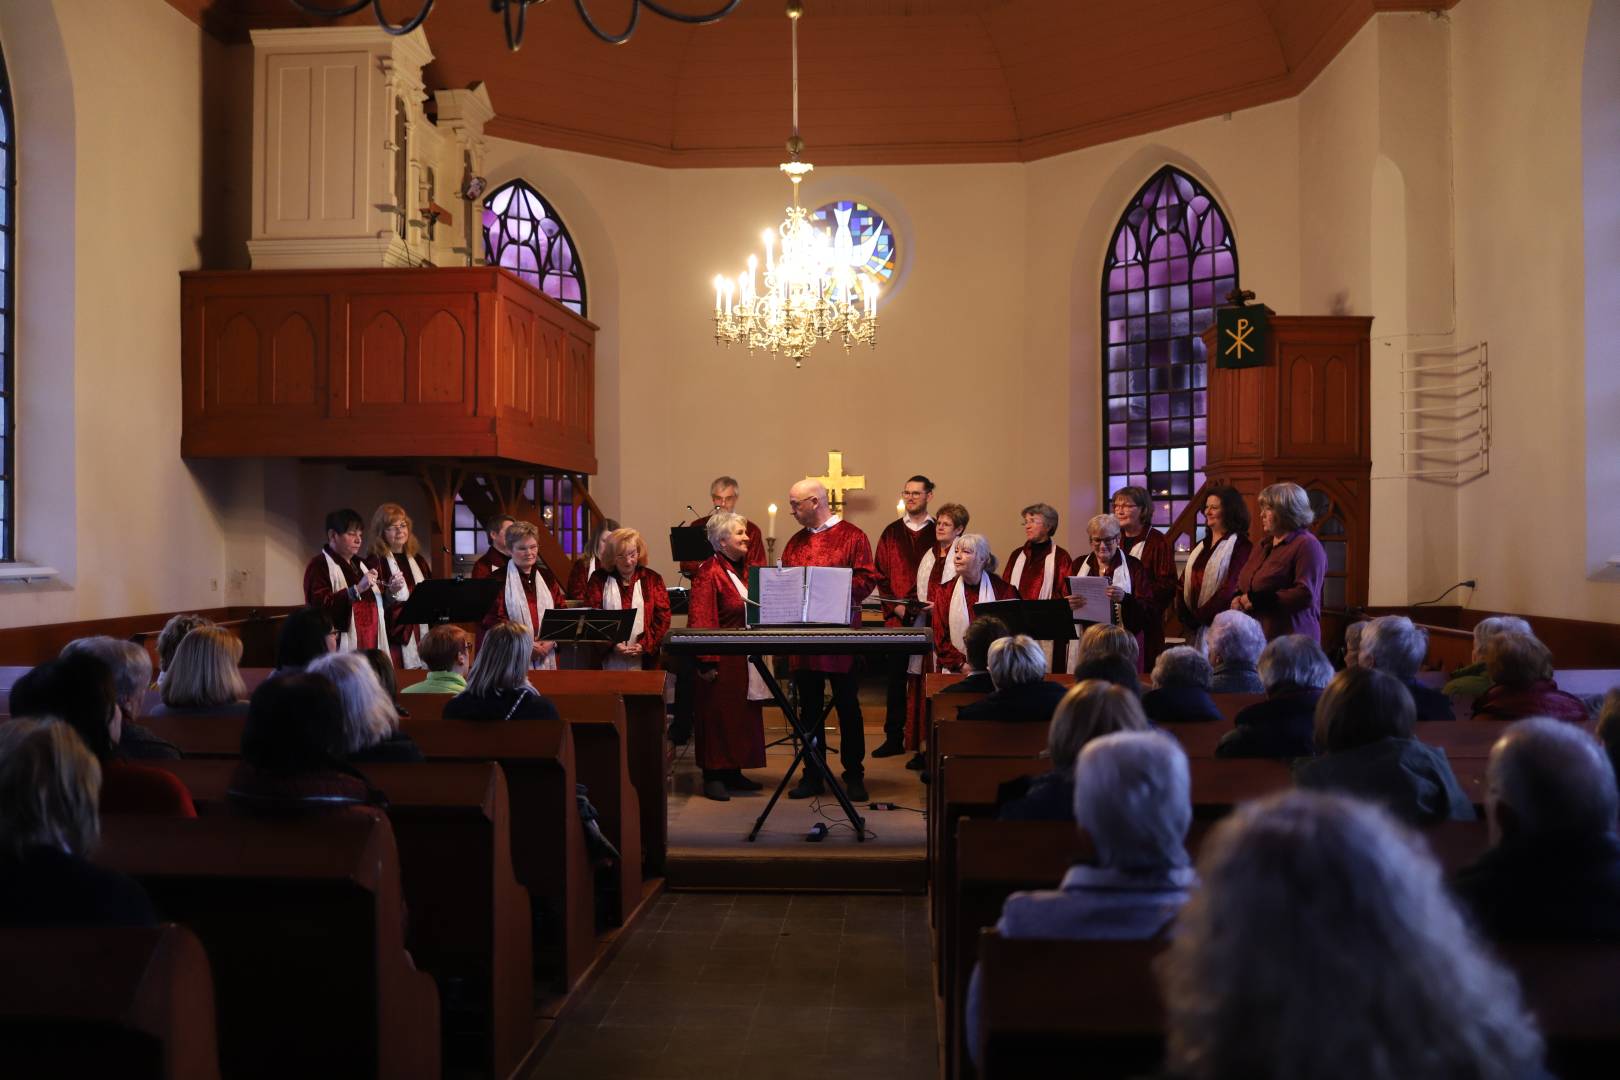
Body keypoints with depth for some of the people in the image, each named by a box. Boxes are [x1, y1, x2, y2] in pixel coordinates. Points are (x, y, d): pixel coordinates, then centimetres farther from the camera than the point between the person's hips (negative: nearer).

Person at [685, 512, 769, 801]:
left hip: (743, 658, 8)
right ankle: (713, 775, 7)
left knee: (742, 714, 11)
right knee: (717, 715, -2)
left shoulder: (744, 569, 12)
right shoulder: (708, 573, -13)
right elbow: (699, 622, -18)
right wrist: (706, 663, -23)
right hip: (721, 660, -8)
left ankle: (734, 772, 21)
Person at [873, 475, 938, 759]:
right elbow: (881, 575, 9)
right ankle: (894, 738, 11)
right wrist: (895, 606, -4)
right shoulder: (891, 533, 11)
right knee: (896, 679, 4)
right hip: (897, 618, 2)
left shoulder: (939, 533, 4)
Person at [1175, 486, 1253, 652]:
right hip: (1195, 627, 6)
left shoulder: (1241, 545, -6)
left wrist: (1200, 616, -12)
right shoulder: (1202, 545, 17)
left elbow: (1231, 588, -15)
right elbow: (1184, 583, 13)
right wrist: (1185, 616, -2)